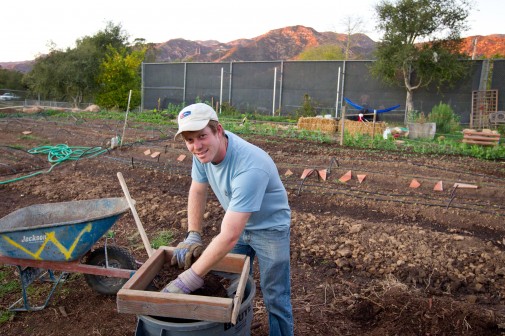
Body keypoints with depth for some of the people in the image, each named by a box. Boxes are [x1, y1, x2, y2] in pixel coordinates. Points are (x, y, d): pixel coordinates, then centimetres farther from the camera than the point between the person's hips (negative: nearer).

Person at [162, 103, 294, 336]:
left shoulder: (250, 168, -41)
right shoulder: (205, 149, -18)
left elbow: (229, 236, -41)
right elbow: (197, 190, -1)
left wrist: (187, 281, -37)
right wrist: (193, 236, -8)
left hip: (269, 227, -6)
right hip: (237, 222, 7)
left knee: (274, 297, 4)